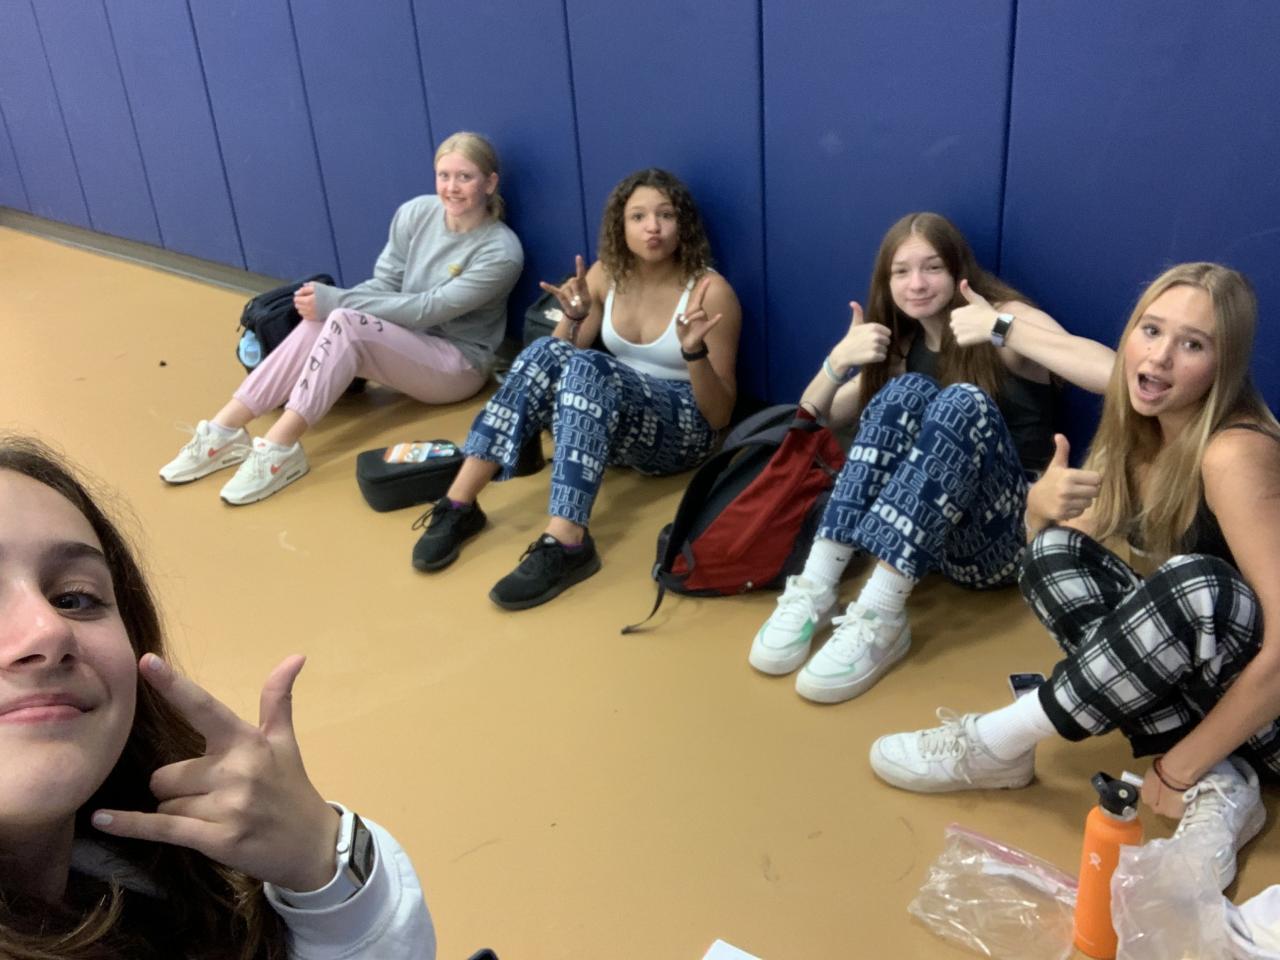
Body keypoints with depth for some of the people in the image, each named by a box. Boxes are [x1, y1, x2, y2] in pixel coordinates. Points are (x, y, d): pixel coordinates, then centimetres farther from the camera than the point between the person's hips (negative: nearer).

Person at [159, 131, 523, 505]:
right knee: (318, 323, -25)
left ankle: (278, 449, -34)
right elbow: (385, 285, 1)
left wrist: (335, 301, -23)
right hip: (404, 345, 5)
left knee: (344, 323, -30)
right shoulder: (415, 214, -1)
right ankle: (224, 431, -25)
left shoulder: (501, 252, -18)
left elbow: (428, 309, -22)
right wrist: (330, 301, -21)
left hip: (459, 365, -5)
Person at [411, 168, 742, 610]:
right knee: (546, 352, -26)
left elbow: (720, 415, -12)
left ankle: (566, 544, -45)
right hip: (611, 424, 5)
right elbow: (553, 369, 6)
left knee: (587, 368, -34)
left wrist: (694, 351, -30)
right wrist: (574, 317, -13)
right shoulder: (606, 274, 3)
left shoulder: (710, 290, -12)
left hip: (683, 429, -5)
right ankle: (458, 506, -28)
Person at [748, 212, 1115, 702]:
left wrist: (1002, 330, -27)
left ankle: (880, 618, -40)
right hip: (916, 532, 4)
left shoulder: (1008, 316, -4)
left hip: (1007, 530, -4)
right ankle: (815, 588, -30)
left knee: (963, 402, -29)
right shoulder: (900, 347, 12)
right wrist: (838, 361, -7)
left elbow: (1113, 374, -23)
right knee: (905, 392, -21)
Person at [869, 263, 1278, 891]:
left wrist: (1177, 768, -25)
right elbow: (1054, 554, 3)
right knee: (1057, 553, -12)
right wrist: (1039, 508, -20)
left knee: (1193, 584, -37)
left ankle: (997, 745, -19)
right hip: (1193, 678, 7)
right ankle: (1219, 784, -13)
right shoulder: (1139, 437, -1)